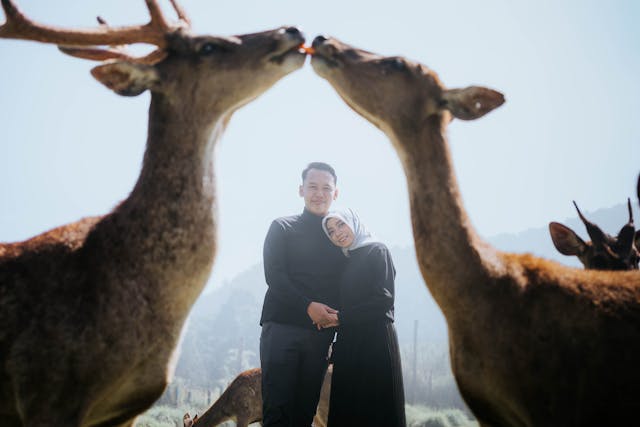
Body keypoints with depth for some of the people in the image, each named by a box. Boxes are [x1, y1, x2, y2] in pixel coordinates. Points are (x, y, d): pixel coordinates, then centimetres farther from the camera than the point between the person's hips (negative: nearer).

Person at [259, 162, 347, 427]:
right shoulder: (283, 228, 8)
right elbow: (274, 276, -4)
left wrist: (336, 318, -7)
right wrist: (309, 307, -15)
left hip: (321, 333, 3)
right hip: (281, 326, -3)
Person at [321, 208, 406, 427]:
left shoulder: (377, 251, -2)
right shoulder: (346, 262, 19)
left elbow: (384, 299, -12)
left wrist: (341, 317, -10)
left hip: (375, 341, -7)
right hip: (348, 343, 7)